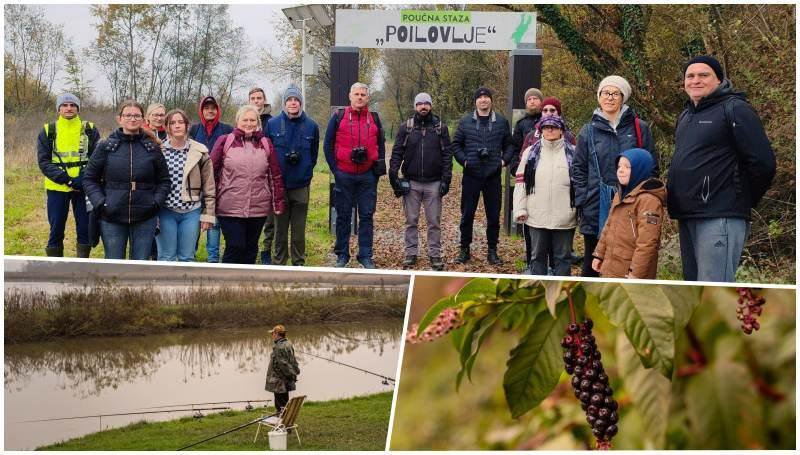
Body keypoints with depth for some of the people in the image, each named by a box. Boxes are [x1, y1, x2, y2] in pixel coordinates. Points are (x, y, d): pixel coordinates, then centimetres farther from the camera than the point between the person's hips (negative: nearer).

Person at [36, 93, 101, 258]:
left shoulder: (90, 130, 4)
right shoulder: (48, 131, 4)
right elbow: (43, 161, -2)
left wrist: (82, 179, -17)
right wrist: (65, 179, -16)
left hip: (83, 187, 0)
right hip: (57, 188, 0)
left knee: (85, 229, 3)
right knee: (56, 231, 4)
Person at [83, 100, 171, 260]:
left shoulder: (152, 147, 3)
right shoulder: (106, 146, 0)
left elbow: (164, 180, 10)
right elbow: (89, 179, 5)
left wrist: (157, 202, -4)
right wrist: (100, 203, -7)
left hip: (144, 218, 1)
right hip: (111, 218, 0)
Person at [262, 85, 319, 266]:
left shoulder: (311, 126, 2)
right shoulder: (272, 124, 0)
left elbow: (314, 154, 10)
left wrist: (306, 171, 0)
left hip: (301, 185, 0)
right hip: (278, 184, 0)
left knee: (299, 229, 5)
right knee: (280, 228, 7)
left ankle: (299, 263, 15)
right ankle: (279, 263, 16)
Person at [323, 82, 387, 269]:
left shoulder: (375, 119, 9)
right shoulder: (339, 117, 2)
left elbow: (381, 144, 16)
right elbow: (328, 145, 3)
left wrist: (379, 166, 5)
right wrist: (335, 169, -4)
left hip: (367, 176, 2)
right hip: (344, 175, -2)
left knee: (366, 216, 4)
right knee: (343, 216, 5)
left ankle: (366, 256, 11)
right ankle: (342, 255, 14)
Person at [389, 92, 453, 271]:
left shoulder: (440, 127, 4)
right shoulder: (406, 127, 4)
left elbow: (447, 155, 2)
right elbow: (397, 152, 2)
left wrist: (446, 179, -5)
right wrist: (394, 175, -8)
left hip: (434, 183, 0)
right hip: (411, 183, 0)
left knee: (434, 222, 4)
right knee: (411, 221, 7)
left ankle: (435, 255, 11)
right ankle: (411, 254, 14)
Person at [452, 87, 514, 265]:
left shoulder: (501, 122, 7)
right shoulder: (465, 121, 5)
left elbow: (509, 145, 14)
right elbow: (456, 144, 10)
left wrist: (504, 160, -2)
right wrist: (464, 160, -4)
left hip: (493, 176, 1)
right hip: (471, 175, -1)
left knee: (494, 215, 6)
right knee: (467, 214, 4)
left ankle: (492, 251, 16)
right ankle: (465, 249, 15)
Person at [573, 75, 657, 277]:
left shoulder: (640, 128, 4)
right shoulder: (588, 131, 8)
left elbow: (652, 167, 5)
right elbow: (578, 170, 10)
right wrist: (582, 201, -1)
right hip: (596, 211, 1)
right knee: (592, 265, 7)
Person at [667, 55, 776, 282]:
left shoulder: (735, 109, -6)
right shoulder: (686, 115, 20)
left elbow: (763, 163, -12)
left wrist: (743, 201, -2)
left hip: (721, 218, -9)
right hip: (688, 218, 9)